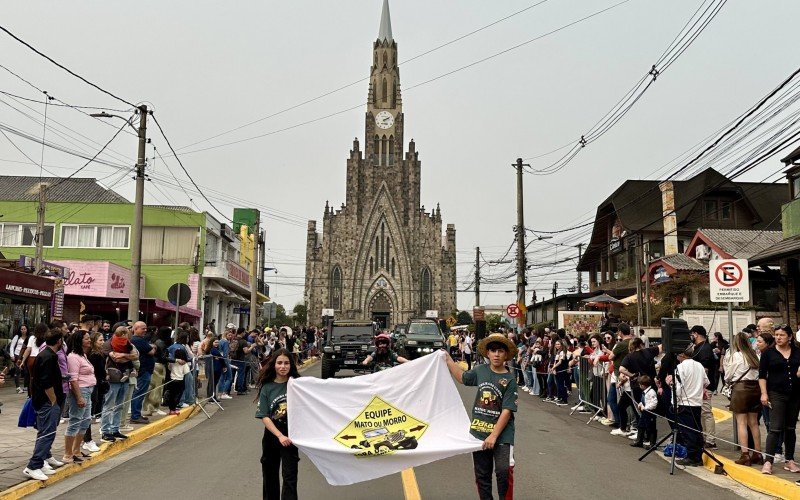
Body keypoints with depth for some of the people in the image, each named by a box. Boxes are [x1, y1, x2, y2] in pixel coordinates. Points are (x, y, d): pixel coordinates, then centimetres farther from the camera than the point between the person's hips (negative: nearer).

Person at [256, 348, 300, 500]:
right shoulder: (267, 388, -5)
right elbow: (264, 417, -9)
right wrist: (280, 436, -19)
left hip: (291, 436, -2)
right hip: (272, 435, 2)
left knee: (290, 477, -7)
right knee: (270, 475, 16)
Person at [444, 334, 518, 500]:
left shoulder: (510, 380, -11)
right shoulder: (480, 370, 2)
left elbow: (507, 411, -15)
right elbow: (462, 377, 23)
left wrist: (494, 436, -19)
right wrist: (448, 360, 19)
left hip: (502, 433, -4)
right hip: (479, 432, 4)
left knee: (504, 471, -13)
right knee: (482, 475, 12)